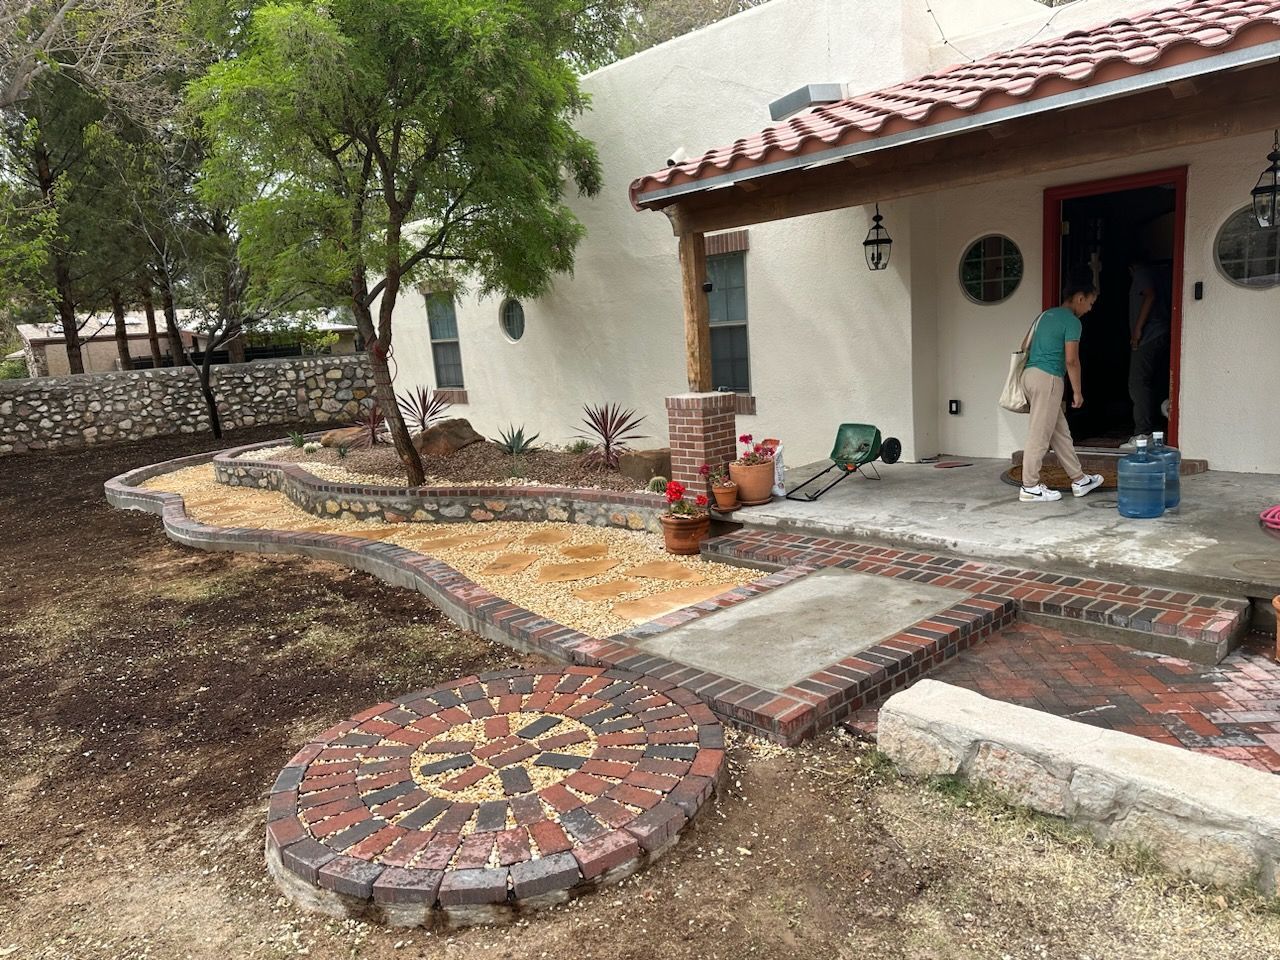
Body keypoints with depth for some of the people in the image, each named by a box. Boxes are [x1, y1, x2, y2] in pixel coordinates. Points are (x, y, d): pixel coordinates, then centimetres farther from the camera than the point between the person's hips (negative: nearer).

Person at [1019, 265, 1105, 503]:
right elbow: (1071, 360, -12)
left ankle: (1079, 480, 24)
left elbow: (1028, 347, 21)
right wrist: (1077, 392, -4)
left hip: (1031, 373, 9)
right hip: (1048, 378, -9)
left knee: (1060, 431, 15)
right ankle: (1030, 488, 0)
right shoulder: (1072, 321, -8)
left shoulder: (1046, 314, 17)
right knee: (1040, 434, -4)